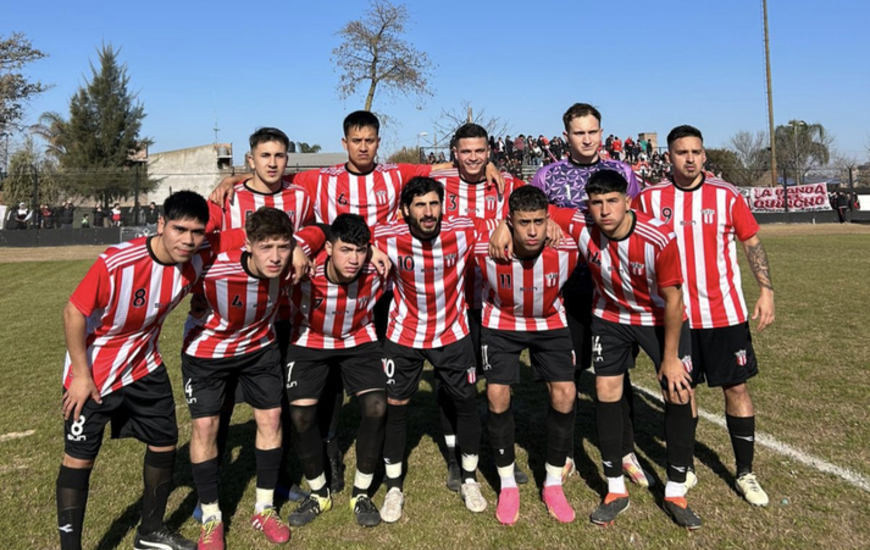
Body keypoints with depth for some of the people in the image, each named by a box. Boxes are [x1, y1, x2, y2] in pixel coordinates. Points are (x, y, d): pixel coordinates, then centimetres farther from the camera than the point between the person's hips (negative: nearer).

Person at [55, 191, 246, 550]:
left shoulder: (199, 255, -19)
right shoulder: (116, 264, -33)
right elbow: (74, 313, -22)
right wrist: (81, 375, -16)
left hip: (144, 368, 6)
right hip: (92, 373, -5)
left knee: (165, 445, 13)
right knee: (79, 458, 4)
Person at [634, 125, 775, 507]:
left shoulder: (727, 196, -2)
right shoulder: (650, 199, -2)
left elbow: (753, 243, 4)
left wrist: (766, 291, -5)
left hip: (725, 312, 0)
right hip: (675, 314, 0)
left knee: (736, 388, 5)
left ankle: (745, 474, 21)